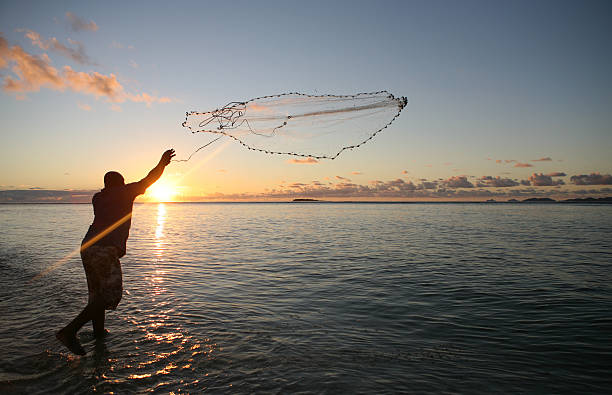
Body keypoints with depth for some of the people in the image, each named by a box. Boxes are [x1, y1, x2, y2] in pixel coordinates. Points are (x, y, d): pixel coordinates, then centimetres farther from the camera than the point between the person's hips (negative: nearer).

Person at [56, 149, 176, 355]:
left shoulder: (97, 197, 20)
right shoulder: (123, 192, 4)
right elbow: (149, 179, 11)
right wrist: (163, 162, 25)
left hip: (87, 247, 8)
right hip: (106, 250, -8)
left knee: (98, 292, 20)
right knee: (110, 295, -5)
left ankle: (99, 330, 32)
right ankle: (69, 331, -13)